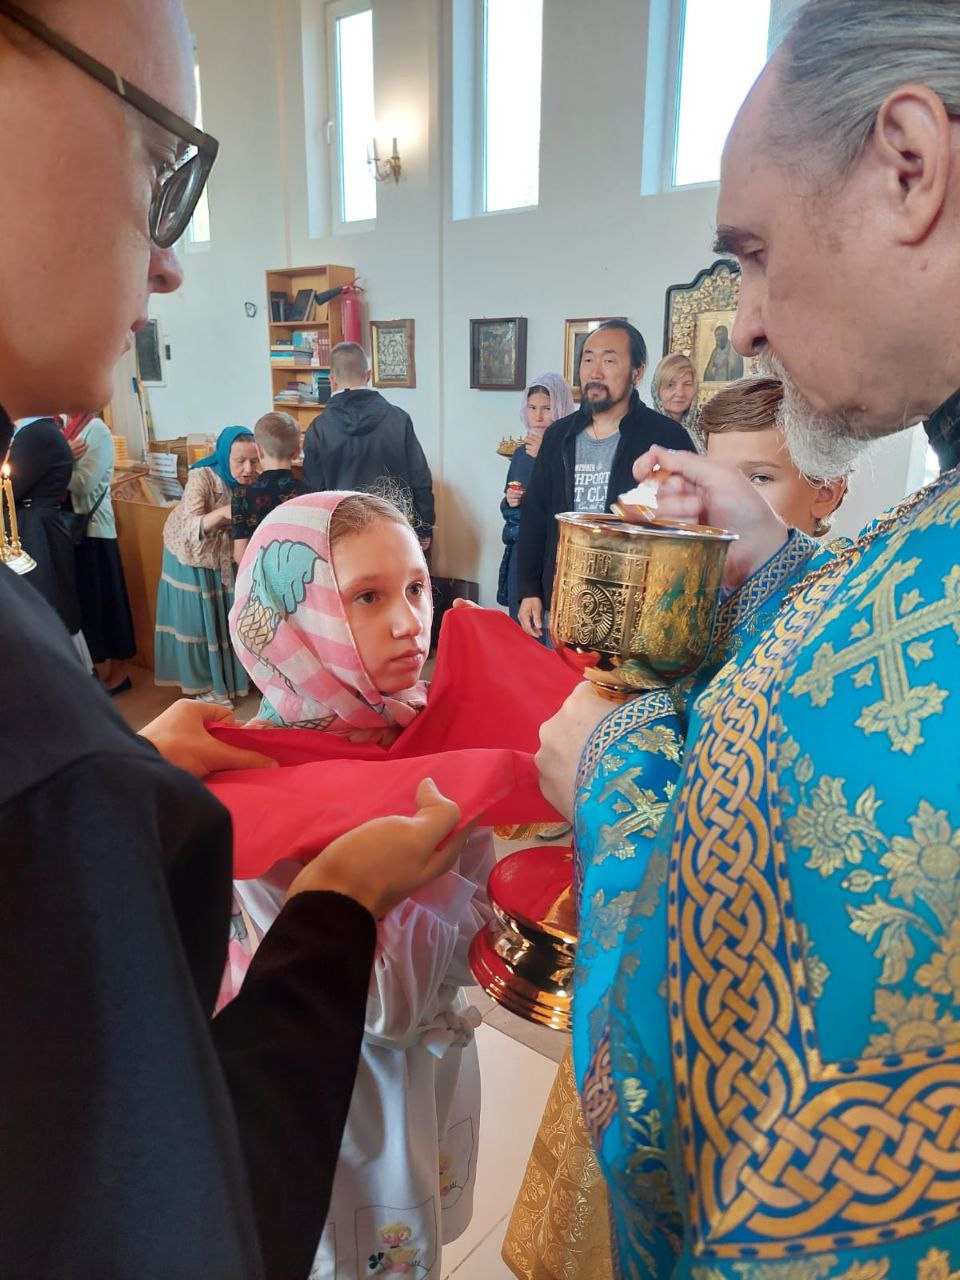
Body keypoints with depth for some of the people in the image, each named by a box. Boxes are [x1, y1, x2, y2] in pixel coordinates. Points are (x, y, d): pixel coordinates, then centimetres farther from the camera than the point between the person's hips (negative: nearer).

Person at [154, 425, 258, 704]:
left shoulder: (251, 482, -16)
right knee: (198, 619, 8)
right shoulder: (202, 477, -29)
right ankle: (204, 684, 21)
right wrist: (222, 513, -54)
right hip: (192, 558, -4)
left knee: (227, 617, 15)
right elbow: (190, 528, -39)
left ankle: (228, 676, 33)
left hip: (225, 558, 5)